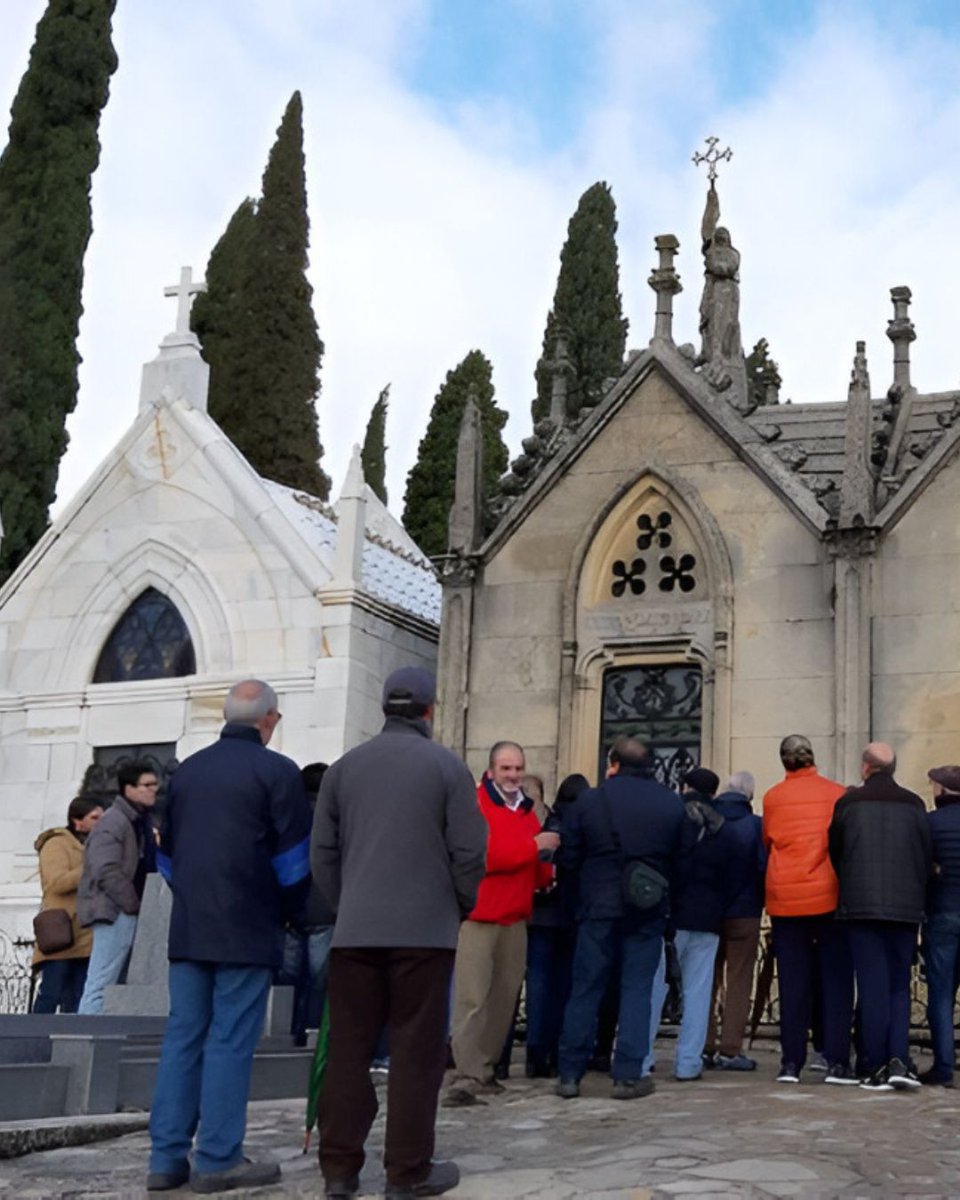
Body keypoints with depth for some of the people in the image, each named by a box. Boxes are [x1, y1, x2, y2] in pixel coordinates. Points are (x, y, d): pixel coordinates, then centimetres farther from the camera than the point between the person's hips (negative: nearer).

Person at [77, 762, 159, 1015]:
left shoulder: (141, 822, 18)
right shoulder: (113, 822, -12)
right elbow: (107, 872, -21)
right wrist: (133, 904, -16)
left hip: (132, 913, 10)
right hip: (116, 912, -10)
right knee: (102, 984, -11)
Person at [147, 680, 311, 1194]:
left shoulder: (186, 770, 13)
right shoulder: (276, 770, -7)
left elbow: (168, 851, 17)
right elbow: (294, 857, -7)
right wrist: (284, 912, 8)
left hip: (188, 927, 6)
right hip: (247, 929, -6)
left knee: (182, 1037, 8)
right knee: (231, 1041, -2)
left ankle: (167, 1157, 10)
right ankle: (218, 1159, 1)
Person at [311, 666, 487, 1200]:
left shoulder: (345, 767, 8)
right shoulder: (447, 766, -2)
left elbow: (323, 852, 9)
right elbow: (469, 853, -4)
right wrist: (461, 907, 12)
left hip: (355, 930, 3)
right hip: (425, 930, -3)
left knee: (349, 1049, 8)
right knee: (417, 1052, 2)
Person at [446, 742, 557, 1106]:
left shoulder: (526, 810, 16)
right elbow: (484, 856, -20)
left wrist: (548, 874, 1)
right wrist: (534, 846, -16)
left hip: (515, 918, 7)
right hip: (478, 915, -7)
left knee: (504, 997, 10)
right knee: (472, 999, -10)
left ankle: (485, 1069, 19)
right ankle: (466, 1077, -11)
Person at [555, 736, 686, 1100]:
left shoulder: (590, 800, -6)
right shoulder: (672, 804, -1)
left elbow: (568, 858, -3)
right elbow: (680, 861, 4)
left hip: (598, 907, -1)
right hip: (648, 912, 1)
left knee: (585, 990, 7)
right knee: (637, 989, 7)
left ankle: (570, 1074, 11)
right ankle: (628, 1075, 5)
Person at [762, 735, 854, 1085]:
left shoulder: (772, 798, 3)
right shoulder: (837, 793, 0)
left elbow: (767, 843, 9)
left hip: (785, 898, 1)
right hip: (829, 896, -1)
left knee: (793, 982, 6)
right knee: (836, 980, 4)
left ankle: (791, 1063, 6)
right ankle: (837, 1062, 1)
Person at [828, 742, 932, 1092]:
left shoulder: (849, 803, -1)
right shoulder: (913, 804, 3)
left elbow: (834, 853, 7)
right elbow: (927, 858, 5)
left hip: (861, 905, -1)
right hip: (905, 907, 1)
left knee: (872, 987, 2)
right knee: (899, 986, 11)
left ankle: (877, 1068, 2)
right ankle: (899, 1060, -3)